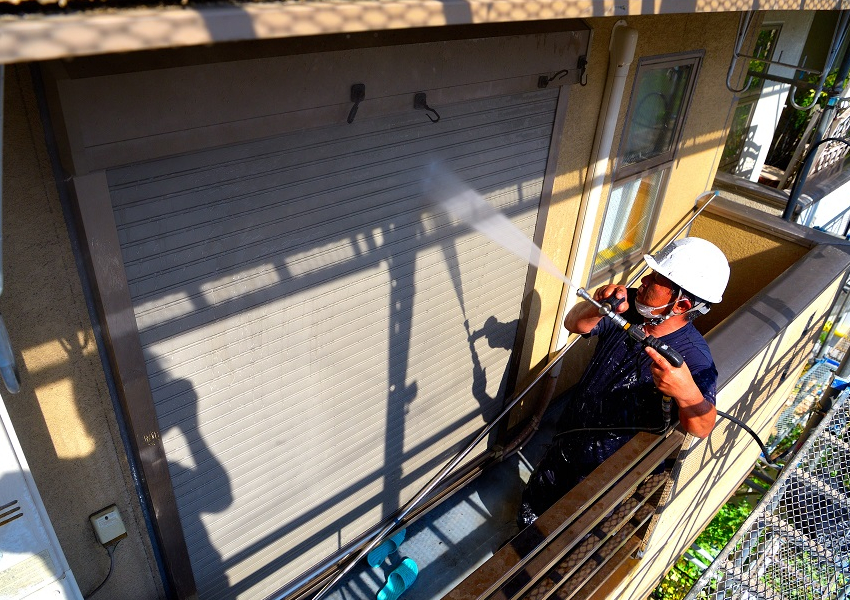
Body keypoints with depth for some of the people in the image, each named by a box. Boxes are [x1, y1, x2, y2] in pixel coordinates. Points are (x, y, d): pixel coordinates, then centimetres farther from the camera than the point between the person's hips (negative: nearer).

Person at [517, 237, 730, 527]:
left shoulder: (693, 356, -31)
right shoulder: (631, 307, -16)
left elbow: (701, 428, -34)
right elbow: (574, 324, -9)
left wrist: (687, 393, -56)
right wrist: (599, 308, -32)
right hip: (566, 440, 6)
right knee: (534, 504, 30)